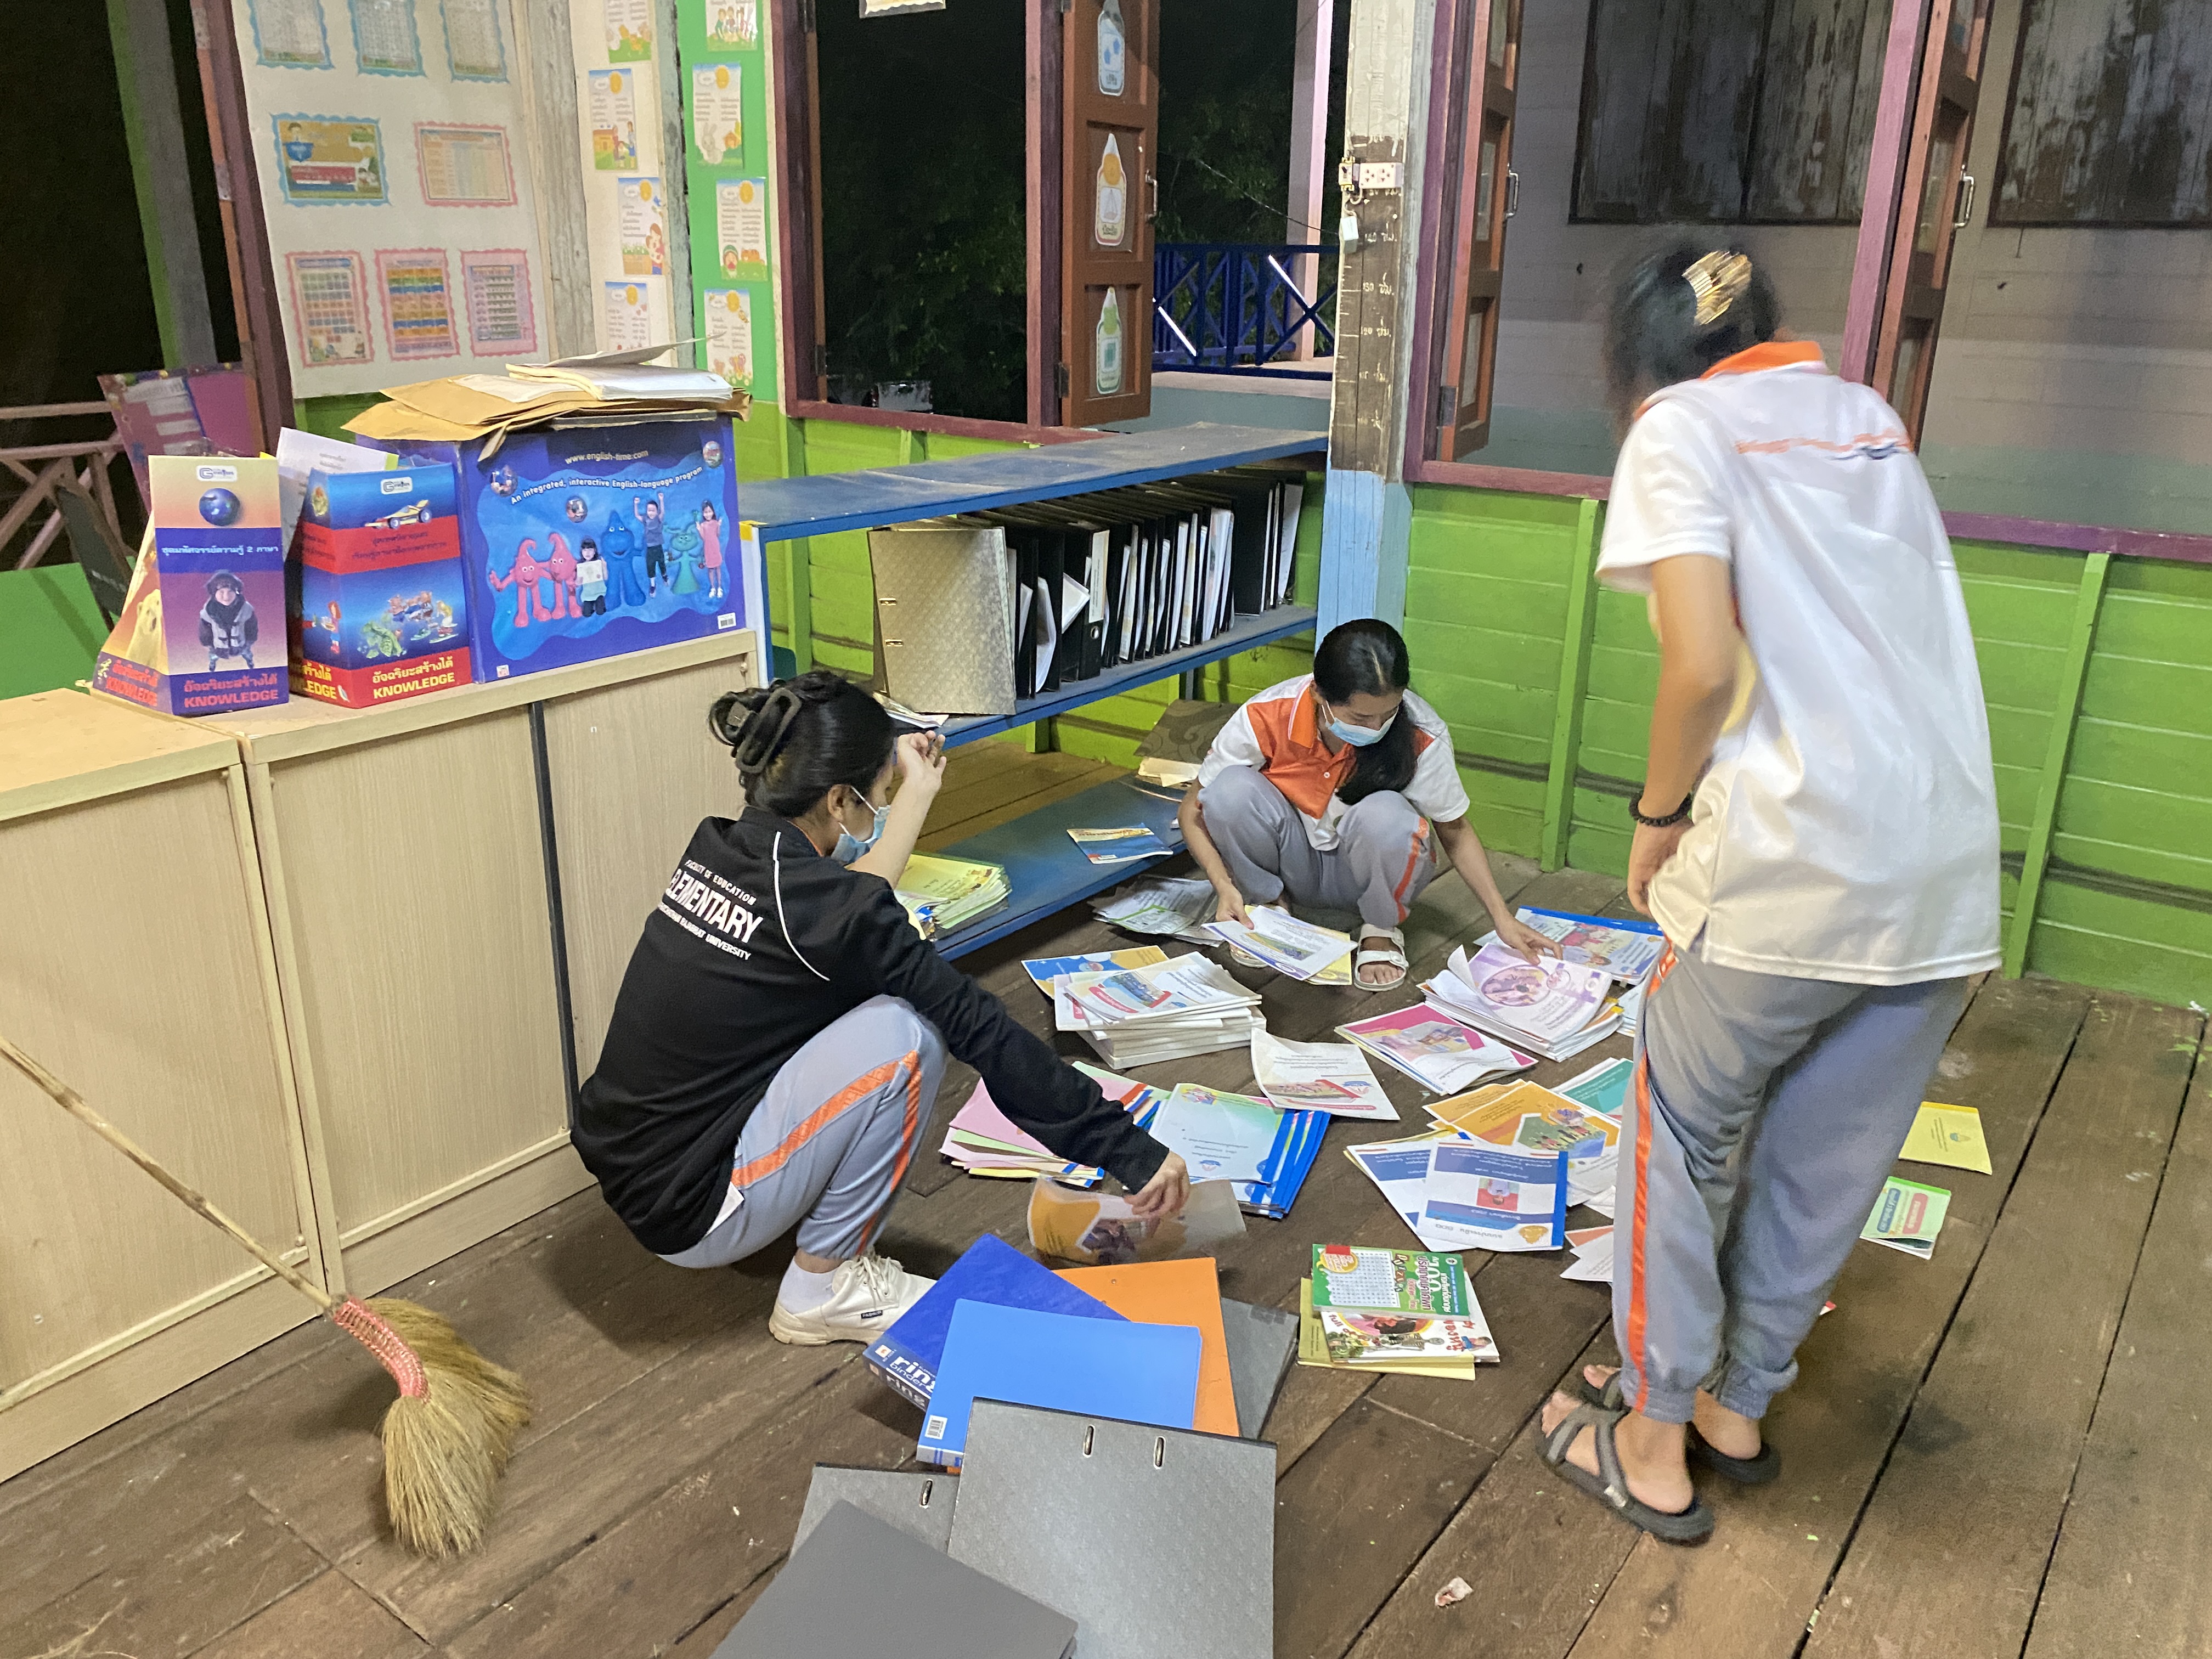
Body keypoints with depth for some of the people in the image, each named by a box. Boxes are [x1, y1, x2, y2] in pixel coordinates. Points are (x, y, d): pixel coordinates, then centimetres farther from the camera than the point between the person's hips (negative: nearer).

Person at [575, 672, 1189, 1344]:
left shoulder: (718, 849, -1)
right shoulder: (811, 907, -23)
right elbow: (981, 1029, -21)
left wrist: (918, 790, 20)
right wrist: (1130, 1149, -16)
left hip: (629, 1169, 9)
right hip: (688, 1215, -9)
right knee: (904, 1033, -16)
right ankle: (825, 1290, -1)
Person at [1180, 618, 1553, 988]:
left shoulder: (1423, 736, -24)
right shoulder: (1265, 718, -25)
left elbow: (1455, 832, -8)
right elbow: (1194, 810, -14)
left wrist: (1502, 917, -15)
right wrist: (1224, 886, -29)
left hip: (1364, 870, 0)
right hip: (1291, 861, 1)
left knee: (1385, 814, -36)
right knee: (1232, 788, -30)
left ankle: (1381, 928, -4)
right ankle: (1264, 905, -2)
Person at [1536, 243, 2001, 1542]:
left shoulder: (1679, 426, -1)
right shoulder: (1869, 414, 19)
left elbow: (1706, 666, -16)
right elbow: (1910, 637, 12)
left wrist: (1660, 817, -1)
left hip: (1795, 863, -6)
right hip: (1950, 863, 6)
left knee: (1684, 1137, 14)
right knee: (1830, 1161, 18)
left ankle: (1655, 1445, 25)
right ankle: (1739, 1407, 36)